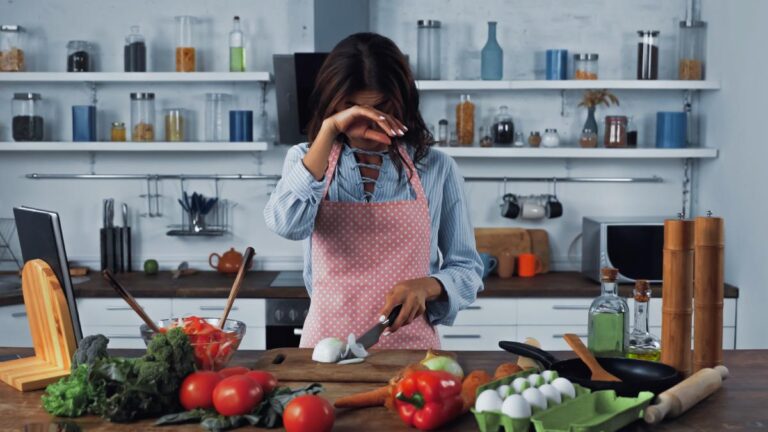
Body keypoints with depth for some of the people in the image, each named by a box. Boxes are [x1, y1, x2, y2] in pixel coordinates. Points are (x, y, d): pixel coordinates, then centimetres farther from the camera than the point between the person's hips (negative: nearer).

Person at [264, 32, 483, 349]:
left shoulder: (437, 169, 5)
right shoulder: (306, 159, 7)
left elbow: (467, 269, 9)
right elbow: (287, 224, -15)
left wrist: (428, 286, -11)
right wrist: (328, 131, -15)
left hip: (410, 344, 0)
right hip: (327, 343, 0)